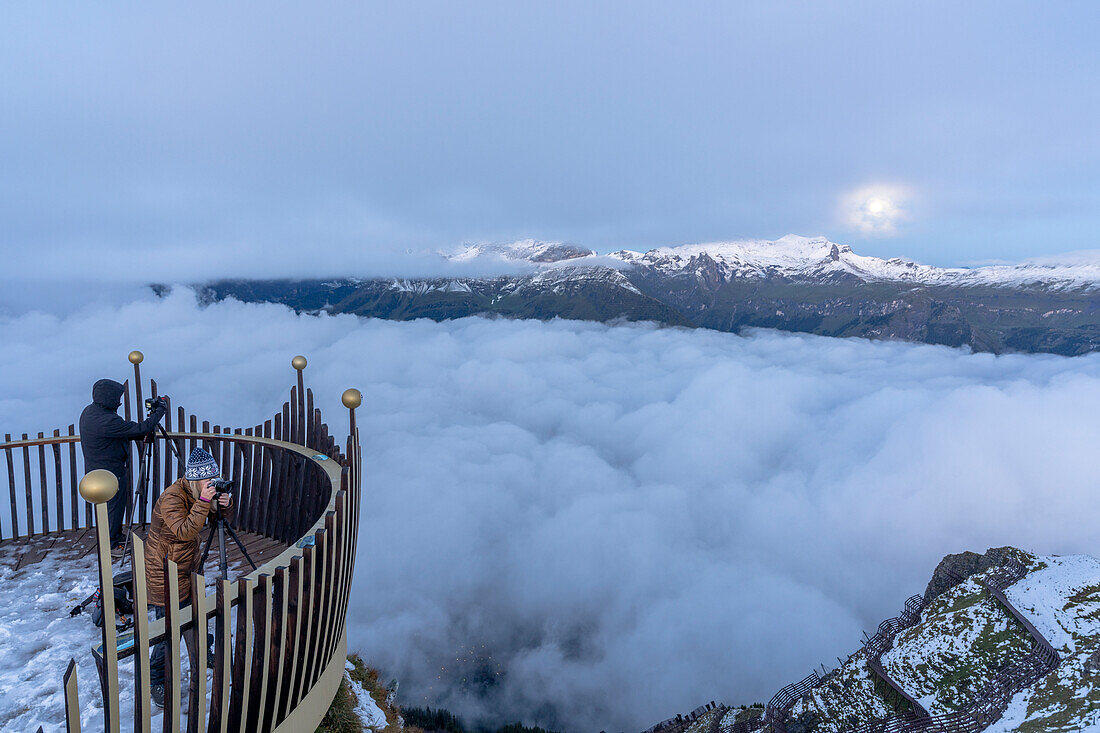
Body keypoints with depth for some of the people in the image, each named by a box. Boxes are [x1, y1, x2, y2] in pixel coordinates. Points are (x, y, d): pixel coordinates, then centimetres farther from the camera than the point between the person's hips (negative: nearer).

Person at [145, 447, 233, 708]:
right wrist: (203, 501, -41)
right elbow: (184, 531, -36)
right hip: (166, 574, -7)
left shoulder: (199, 493, -2)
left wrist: (225, 505, -19)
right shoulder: (172, 498, -25)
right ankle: (156, 682, 18)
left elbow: (224, 520, 2)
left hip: (189, 569, 8)